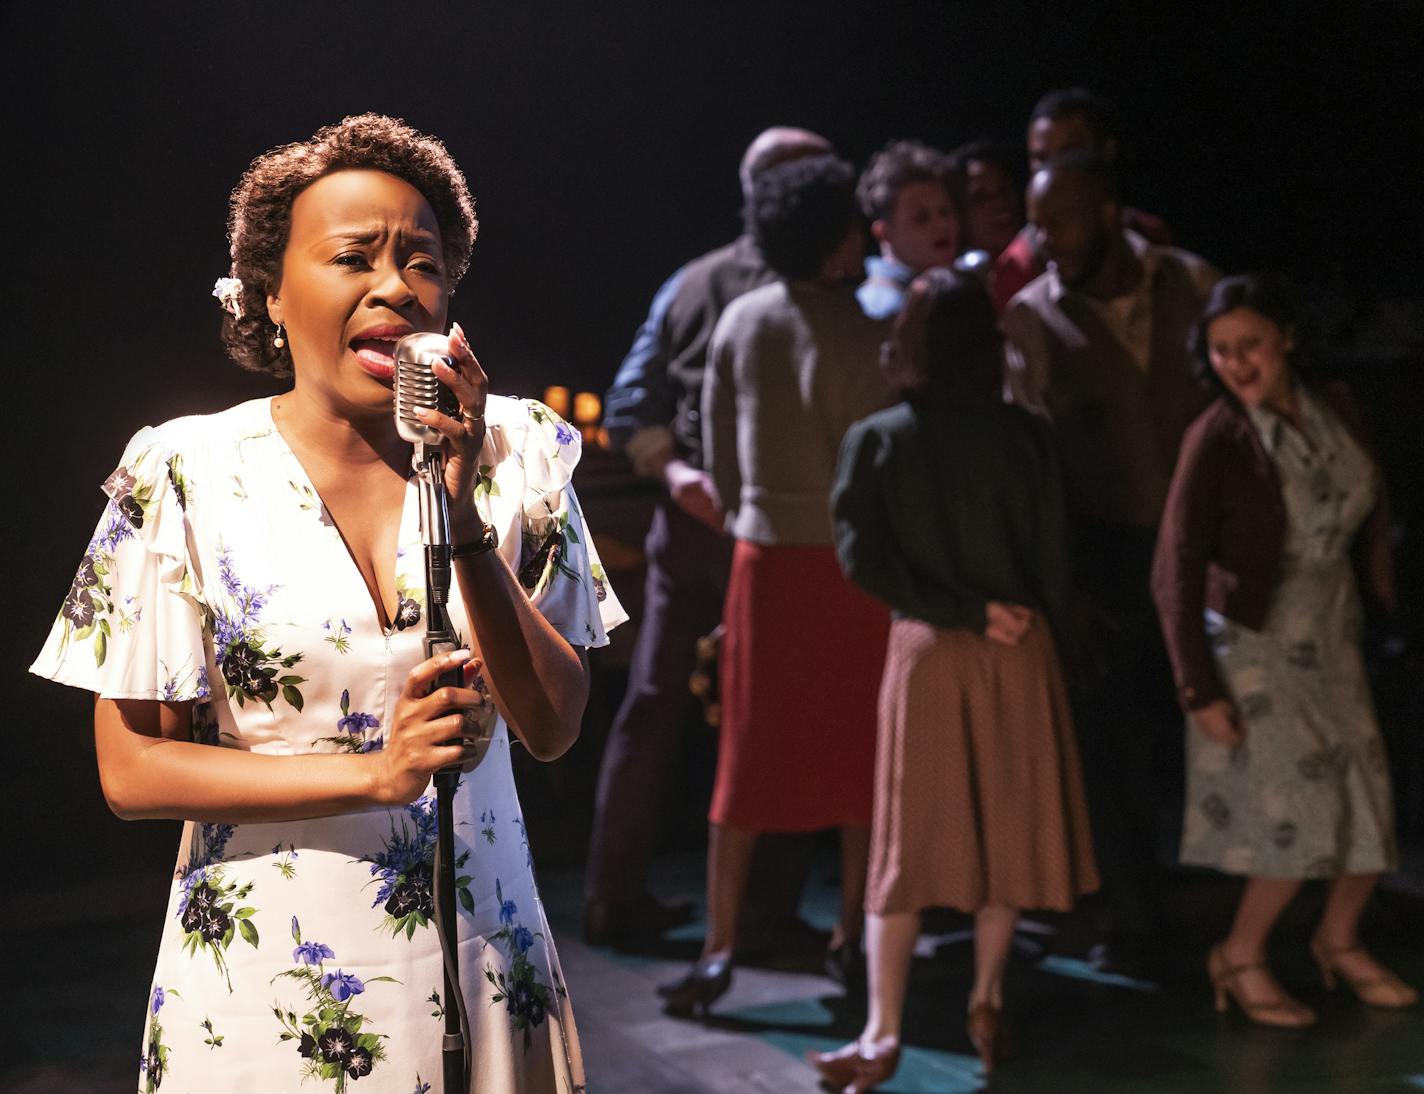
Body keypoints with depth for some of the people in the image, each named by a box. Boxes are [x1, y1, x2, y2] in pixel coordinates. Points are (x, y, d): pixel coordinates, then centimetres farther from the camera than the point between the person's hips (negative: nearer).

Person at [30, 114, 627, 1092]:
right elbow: (132, 770, -8)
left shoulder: (513, 452, -3)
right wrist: (374, 771, -20)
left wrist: (464, 521, -18)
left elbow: (553, 728, -6)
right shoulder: (187, 473, -8)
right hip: (266, 972, -2)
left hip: (475, 956, 2)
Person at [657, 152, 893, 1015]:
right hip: (847, 560, -4)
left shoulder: (739, 321, 4)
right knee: (859, 752, 10)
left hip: (764, 556, 4)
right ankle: (853, 934, 19)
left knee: (751, 755, 8)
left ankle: (720, 948, 5)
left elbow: (719, 450, 9)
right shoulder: (858, 335, -11)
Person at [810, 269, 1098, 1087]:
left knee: (908, 838, 3)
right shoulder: (1027, 437, -4)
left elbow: (864, 558, -12)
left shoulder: (877, 440, -5)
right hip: (1020, 650, 1)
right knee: (1008, 826, 14)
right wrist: (990, 616, 12)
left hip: (926, 650, -1)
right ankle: (987, 1004, 21)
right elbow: (1053, 561, -1)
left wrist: (970, 614, -10)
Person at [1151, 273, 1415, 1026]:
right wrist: (1199, 691, -15)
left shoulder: (1335, 411, -4)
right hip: (1255, 645, -5)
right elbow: (1177, 573, -16)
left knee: (1370, 804, 7)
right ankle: (1239, 958, 12)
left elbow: (1372, 517, 9)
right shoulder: (1216, 441, -19)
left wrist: (1390, 606, 5)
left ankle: (1339, 940, 33)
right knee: (1306, 809, -9)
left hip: (1332, 636, 5)